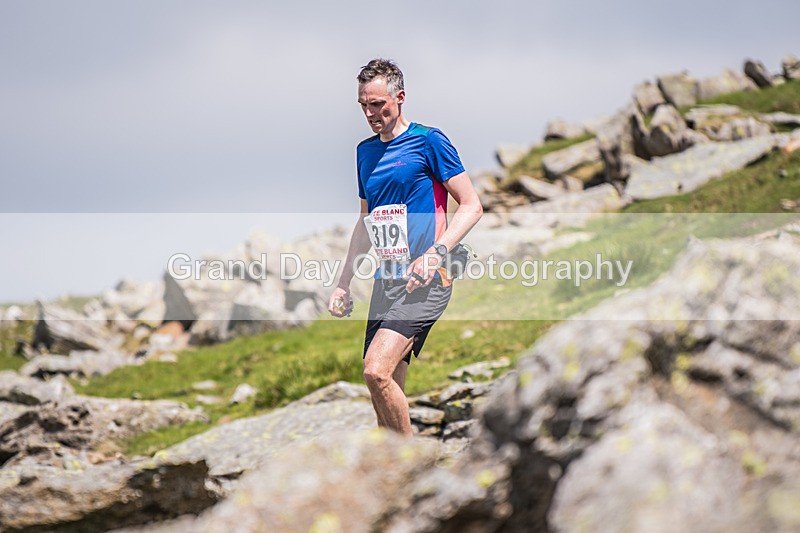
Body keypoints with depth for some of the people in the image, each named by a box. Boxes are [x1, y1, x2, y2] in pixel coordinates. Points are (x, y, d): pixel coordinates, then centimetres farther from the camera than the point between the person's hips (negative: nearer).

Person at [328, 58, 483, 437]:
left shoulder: (428, 141, -3)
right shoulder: (365, 151, 17)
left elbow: (471, 206, -5)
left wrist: (435, 254, -18)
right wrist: (343, 283, 22)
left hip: (425, 282, -7)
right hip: (385, 282, 7)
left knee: (377, 370, -22)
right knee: (384, 388, 4)